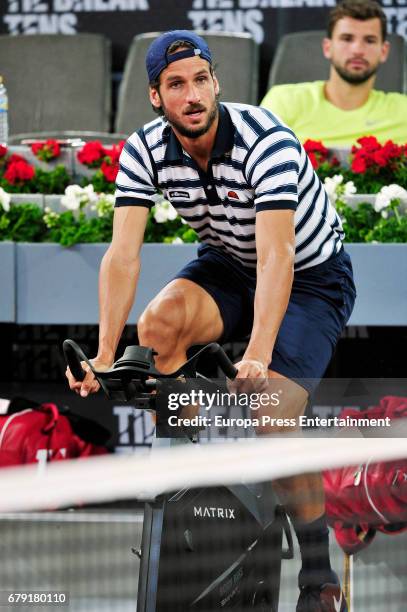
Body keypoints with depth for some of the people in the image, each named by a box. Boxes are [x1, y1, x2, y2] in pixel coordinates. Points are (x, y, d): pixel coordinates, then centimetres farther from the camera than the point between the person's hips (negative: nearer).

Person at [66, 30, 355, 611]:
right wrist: (104, 355, -33)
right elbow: (123, 253, -22)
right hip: (228, 265, 4)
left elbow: (276, 257, -39)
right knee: (158, 323, -28)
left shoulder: (267, 142, -31)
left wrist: (257, 357, -50)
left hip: (312, 278, -4)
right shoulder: (145, 151, -17)